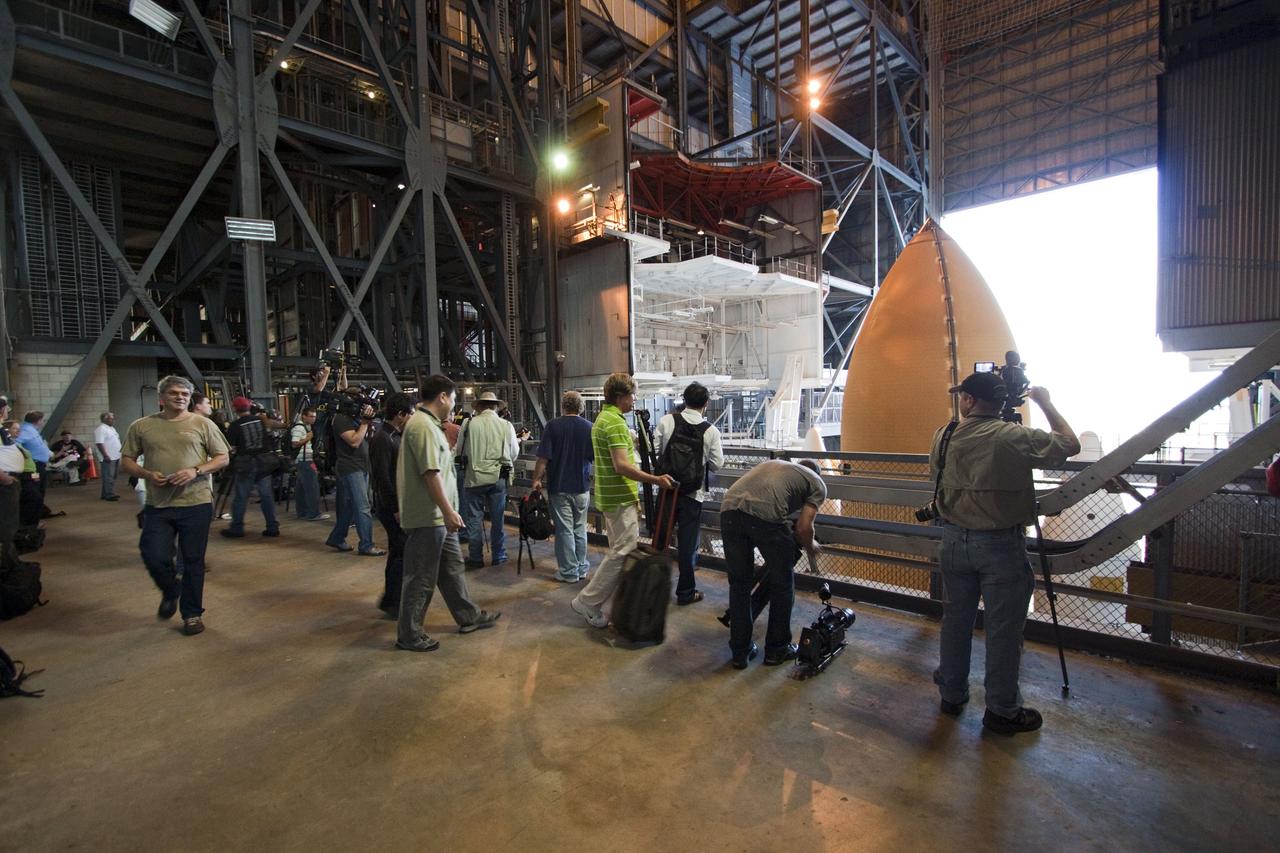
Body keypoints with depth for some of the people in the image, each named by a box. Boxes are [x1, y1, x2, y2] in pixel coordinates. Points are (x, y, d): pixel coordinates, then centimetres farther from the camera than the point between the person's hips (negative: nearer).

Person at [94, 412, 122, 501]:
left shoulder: (111, 428, 18)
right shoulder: (101, 428, -12)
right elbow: (99, 443, -20)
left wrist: (118, 453, 21)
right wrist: (105, 456, -24)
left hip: (115, 457, 10)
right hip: (108, 458, -10)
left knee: (112, 477, 13)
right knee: (108, 477, -7)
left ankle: (106, 494, 19)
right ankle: (109, 495, -5)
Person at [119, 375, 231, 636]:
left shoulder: (202, 424, 2)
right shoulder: (141, 426, 6)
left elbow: (223, 458, 2)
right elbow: (126, 460, 10)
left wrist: (196, 471, -14)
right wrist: (147, 474, -11)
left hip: (196, 503, -1)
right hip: (157, 505, 2)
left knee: (193, 561, 5)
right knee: (154, 557, -2)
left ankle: (192, 613, 21)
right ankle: (171, 591, 32)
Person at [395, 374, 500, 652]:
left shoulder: (429, 423, 13)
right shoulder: (423, 426, -19)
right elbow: (431, 473, -25)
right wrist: (448, 511, -24)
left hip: (438, 516, 11)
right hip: (428, 517, -11)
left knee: (453, 567, 18)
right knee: (421, 577, 2)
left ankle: (468, 617, 31)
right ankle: (408, 634, 17)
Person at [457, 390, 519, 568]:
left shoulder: (469, 424, -8)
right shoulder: (507, 425, -4)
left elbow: (460, 451, 3)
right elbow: (514, 453, 3)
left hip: (474, 477, -1)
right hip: (498, 476, 1)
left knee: (474, 518, 10)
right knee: (498, 518, 13)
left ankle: (476, 558, 17)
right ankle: (498, 556, 22)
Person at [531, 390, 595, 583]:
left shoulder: (553, 425, -9)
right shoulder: (589, 427, -1)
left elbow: (543, 458, -12)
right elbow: (596, 457, 4)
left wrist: (537, 480, -1)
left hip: (559, 486, -3)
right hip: (582, 487, 3)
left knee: (564, 530, 4)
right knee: (580, 529, 15)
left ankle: (569, 572, 10)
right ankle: (582, 568, 23)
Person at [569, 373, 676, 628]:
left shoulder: (602, 418, 14)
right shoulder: (616, 422, -19)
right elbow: (622, 466, -26)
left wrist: (631, 442, 17)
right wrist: (656, 480, -24)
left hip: (610, 497, 11)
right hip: (621, 498, -11)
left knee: (619, 549, 17)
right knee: (623, 552, -4)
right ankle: (587, 602, 3)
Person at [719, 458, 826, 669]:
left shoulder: (773, 463, 37)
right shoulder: (817, 483, 23)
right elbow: (803, 528, 10)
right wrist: (811, 547, 32)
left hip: (729, 508, 5)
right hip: (766, 515, -5)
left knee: (739, 584, 20)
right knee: (781, 586, 19)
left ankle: (740, 652, 29)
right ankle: (776, 649, 33)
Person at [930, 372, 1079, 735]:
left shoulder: (944, 436, -3)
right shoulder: (1015, 438, -13)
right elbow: (1071, 445, -1)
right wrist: (1045, 403, 10)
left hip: (955, 541, 4)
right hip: (1000, 545, -3)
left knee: (955, 619, 15)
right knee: (1003, 629, 8)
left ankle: (951, 694, 30)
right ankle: (1002, 711, 20)